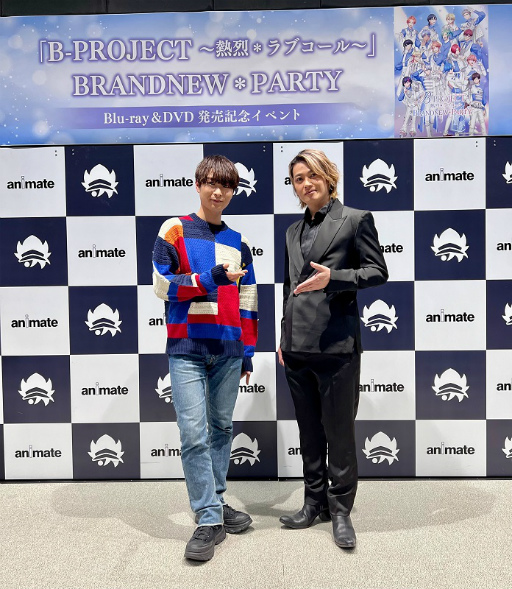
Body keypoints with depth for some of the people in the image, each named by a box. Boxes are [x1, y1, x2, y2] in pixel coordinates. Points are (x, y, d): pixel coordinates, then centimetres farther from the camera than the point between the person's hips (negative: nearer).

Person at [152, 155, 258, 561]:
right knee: (195, 434, -7)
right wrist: (213, 277, -14)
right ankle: (209, 521, 3)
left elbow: (248, 303, 13)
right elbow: (162, 284, -6)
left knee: (222, 427, 11)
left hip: (229, 351, 4)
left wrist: (248, 353, 12)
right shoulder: (175, 230, 3)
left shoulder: (238, 242, 13)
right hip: (187, 349, -4)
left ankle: (216, 502, 27)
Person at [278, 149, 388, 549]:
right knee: (309, 431, 14)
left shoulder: (356, 219, 1)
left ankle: (340, 510, 19)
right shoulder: (294, 231, 17)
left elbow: (378, 272, -4)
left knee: (339, 431, 2)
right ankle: (315, 503, 29)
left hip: (336, 345, -6)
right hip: (297, 347, 6)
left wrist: (333, 277, -20)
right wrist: (283, 336, 15)